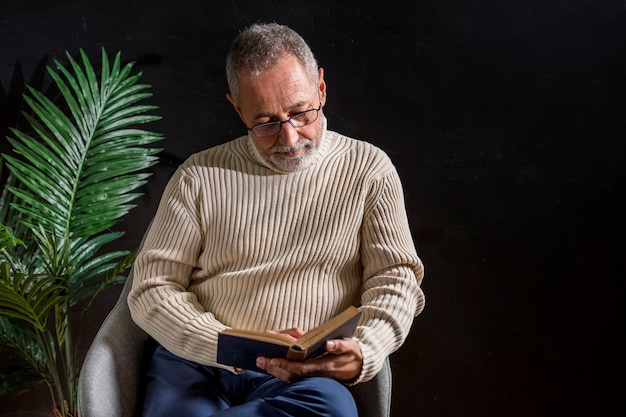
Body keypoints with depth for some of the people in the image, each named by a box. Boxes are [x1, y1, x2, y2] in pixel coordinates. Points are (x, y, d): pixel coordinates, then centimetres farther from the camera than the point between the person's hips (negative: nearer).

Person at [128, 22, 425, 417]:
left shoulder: (368, 170, 8)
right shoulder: (199, 176, 8)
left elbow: (394, 279, 6)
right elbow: (152, 289, 4)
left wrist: (364, 352, -16)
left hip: (308, 377, 2)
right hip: (196, 364, -1)